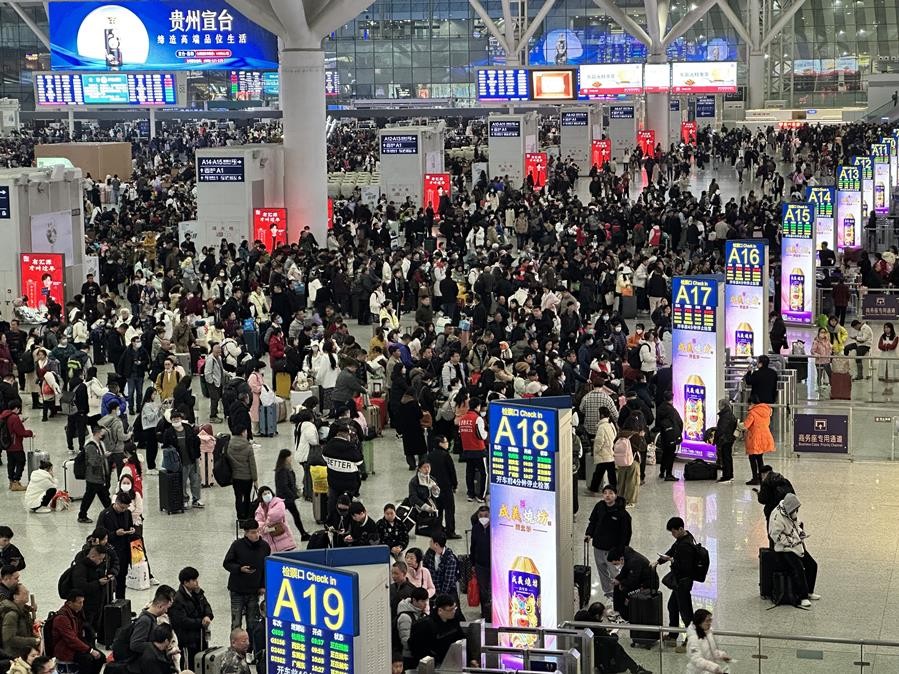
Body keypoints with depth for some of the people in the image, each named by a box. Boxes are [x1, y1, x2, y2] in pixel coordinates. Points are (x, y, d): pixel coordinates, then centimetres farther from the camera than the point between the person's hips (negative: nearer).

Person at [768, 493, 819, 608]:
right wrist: (792, 541, -21)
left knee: (812, 565, 4)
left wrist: (801, 532, 6)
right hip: (784, 550, -9)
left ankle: (809, 591, 19)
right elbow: (777, 536, -21)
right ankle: (803, 597, -21)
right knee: (798, 568, -25)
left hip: (798, 547, 9)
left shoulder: (793, 514, 9)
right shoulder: (777, 516, -19)